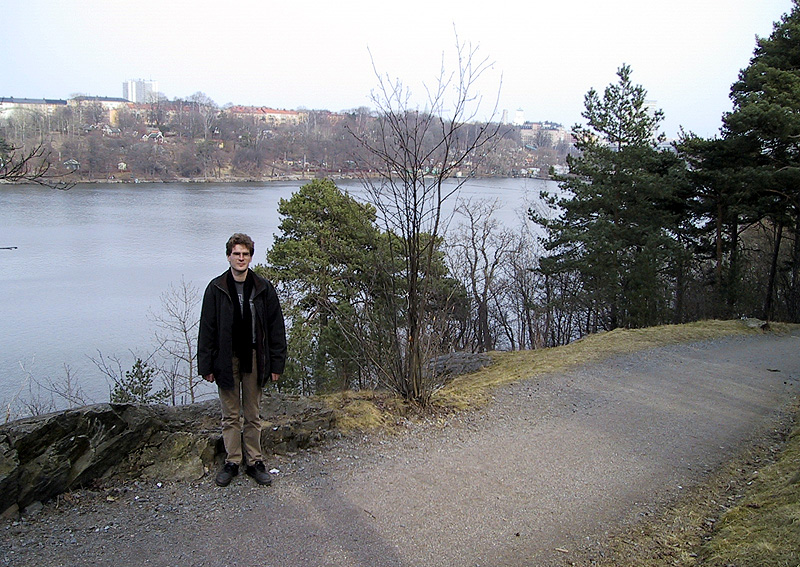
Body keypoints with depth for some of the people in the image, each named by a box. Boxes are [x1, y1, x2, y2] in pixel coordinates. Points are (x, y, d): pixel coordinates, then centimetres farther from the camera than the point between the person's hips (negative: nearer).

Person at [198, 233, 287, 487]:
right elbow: (207, 329, 0)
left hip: (254, 359, 0)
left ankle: (254, 461, 21)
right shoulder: (216, 288, -2)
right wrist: (206, 365, -3)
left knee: (253, 415, 10)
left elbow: (276, 327, 2)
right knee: (230, 415, 9)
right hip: (227, 360, 0)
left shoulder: (263, 288, -1)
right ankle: (232, 462, 21)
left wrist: (276, 363, -1)